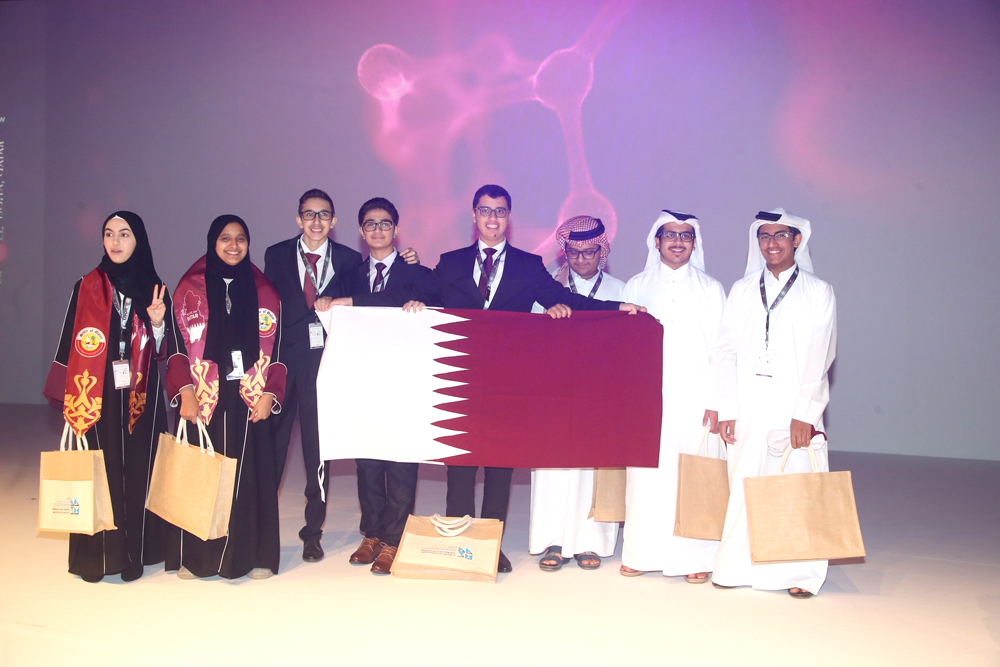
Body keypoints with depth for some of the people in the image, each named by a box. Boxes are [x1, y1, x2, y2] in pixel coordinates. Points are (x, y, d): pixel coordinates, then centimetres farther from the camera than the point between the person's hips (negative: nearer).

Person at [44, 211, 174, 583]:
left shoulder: (154, 289, 6)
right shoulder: (86, 288, 4)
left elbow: (165, 351, 6)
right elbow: (69, 343, 3)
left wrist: (158, 322, -14)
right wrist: (66, 398, -2)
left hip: (141, 398, 1)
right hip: (97, 396, -1)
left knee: (138, 470, 2)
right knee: (100, 470, -1)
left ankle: (135, 553, 11)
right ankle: (97, 554, 9)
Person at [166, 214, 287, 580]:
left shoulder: (264, 291, 9)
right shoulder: (190, 288, 5)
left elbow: (276, 348, 6)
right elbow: (178, 345, 2)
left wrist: (269, 394, -4)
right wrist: (185, 392, -10)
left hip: (250, 399, 1)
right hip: (204, 399, -1)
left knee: (250, 472, 2)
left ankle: (252, 554, 11)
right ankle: (195, 555, 12)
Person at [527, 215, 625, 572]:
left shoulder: (618, 290, 11)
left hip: (600, 391, 0)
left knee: (594, 462, -1)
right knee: (554, 461, -4)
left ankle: (590, 541, 7)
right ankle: (554, 541, 3)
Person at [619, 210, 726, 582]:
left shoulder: (710, 289, 9)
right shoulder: (637, 287, 11)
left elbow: (720, 350, 5)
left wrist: (716, 402, -4)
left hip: (694, 399, -1)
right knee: (646, 475, -1)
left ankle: (695, 558, 7)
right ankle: (642, 552, 11)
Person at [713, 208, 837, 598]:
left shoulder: (819, 292, 7)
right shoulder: (742, 291, 13)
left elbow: (819, 358, -1)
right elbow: (727, 351, 8)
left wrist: (805, 413, -11)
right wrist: (727, 409, -1)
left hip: (796, 410, -2)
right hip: (748, 410, 2)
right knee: (744, 486, 1)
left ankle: (801, 573, 9)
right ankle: (738, 568, 13)